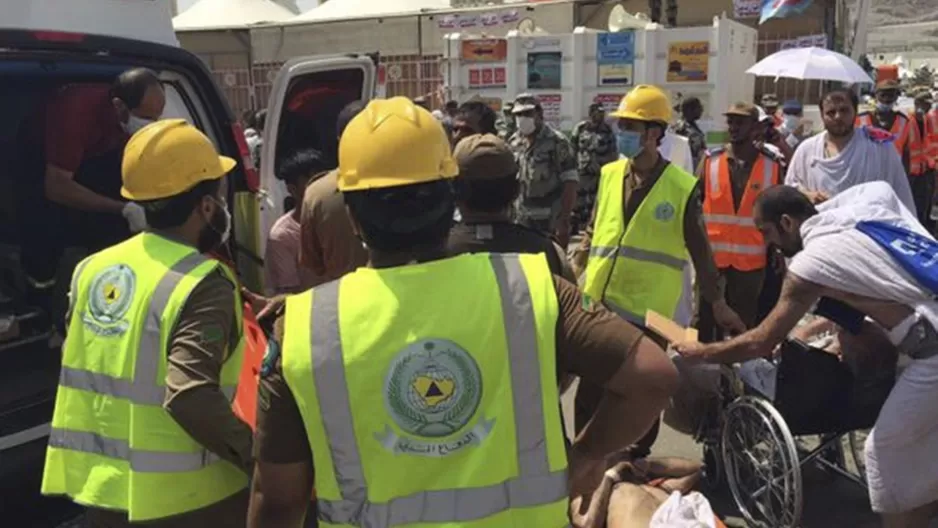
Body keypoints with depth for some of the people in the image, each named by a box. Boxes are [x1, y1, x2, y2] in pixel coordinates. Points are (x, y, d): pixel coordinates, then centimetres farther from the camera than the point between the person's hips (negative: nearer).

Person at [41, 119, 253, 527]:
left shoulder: (93, 268, 3)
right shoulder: (203, 283, -20)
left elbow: (78, 368, 12)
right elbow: (191, 396, -29)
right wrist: (255, 456, -19)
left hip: (96, 487, 7)